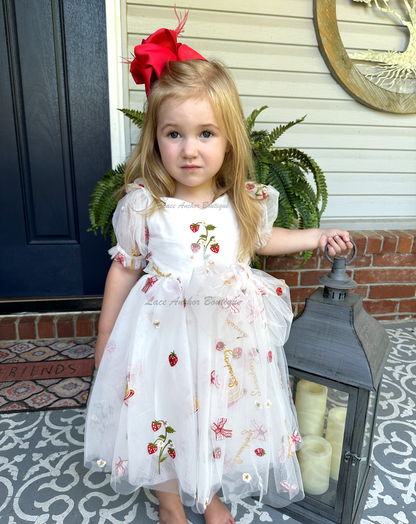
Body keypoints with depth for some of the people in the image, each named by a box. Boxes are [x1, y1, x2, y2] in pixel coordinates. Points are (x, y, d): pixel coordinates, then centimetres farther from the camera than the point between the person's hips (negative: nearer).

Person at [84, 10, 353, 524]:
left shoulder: (244, 200, -7)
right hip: (163, 329, -2)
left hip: (227, 330, 3)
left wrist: (315, 237, 12)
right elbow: (124, 269, -4)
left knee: (219, 414, 20)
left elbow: (260, 239, 15)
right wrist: (104, 338, 4)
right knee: (164, 414, 16)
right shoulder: (142, 203, -15)